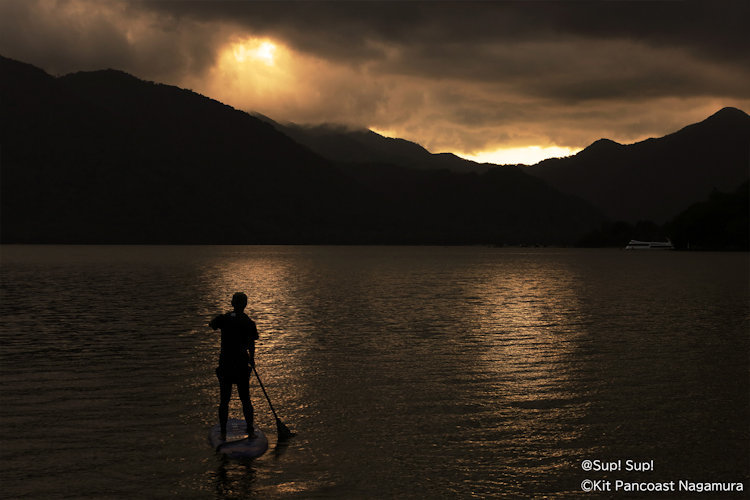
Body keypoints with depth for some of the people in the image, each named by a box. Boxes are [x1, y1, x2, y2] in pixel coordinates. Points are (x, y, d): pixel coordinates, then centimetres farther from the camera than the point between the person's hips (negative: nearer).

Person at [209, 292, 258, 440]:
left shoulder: (224, 318, -5)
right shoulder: (249, 323, -8)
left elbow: (211, 325, 17)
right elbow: (251, 346, -11)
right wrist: (252, 360, 6)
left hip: (225, 364, 1)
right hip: (242, 364, 0)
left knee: (224, 400, 10)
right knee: (245, 399, 13)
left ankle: (223, 433, 13)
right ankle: (250, 432, 17)